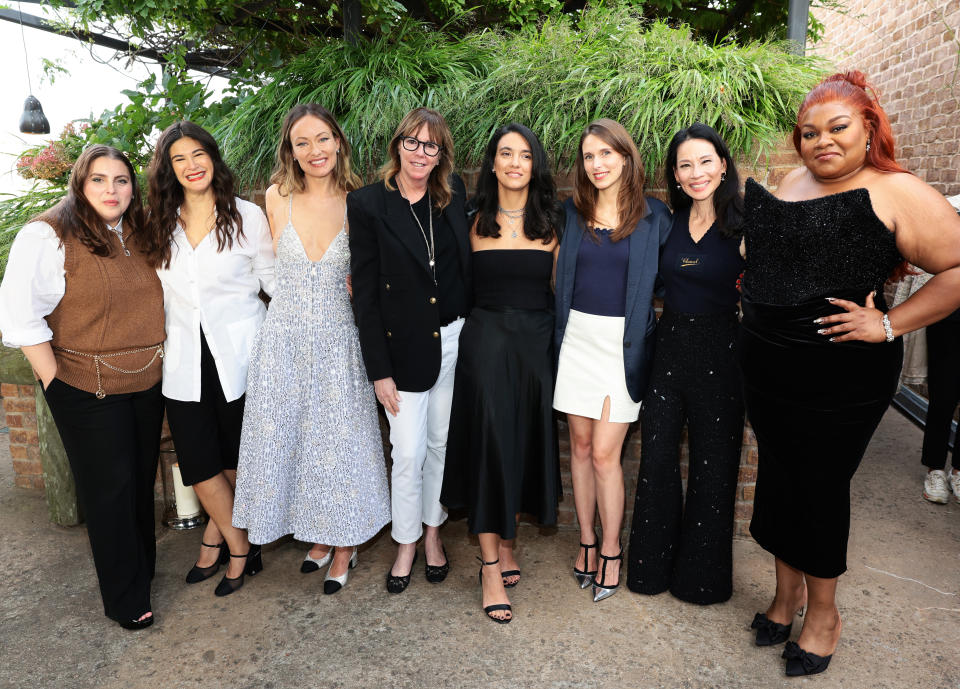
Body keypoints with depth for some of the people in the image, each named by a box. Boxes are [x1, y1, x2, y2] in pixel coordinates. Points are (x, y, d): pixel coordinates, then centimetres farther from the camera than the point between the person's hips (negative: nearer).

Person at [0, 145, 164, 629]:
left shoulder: (141, 236, 7)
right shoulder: (48, 235, -12)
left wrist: (161, 363, 12)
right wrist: (57, 384, -14)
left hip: (147, 385, 5)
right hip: (88, 392, -5)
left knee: (142, 480, 16)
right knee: (110, 489, 4)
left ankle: (143, 568, 36)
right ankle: (125, 600, 20)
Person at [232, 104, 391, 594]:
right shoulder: (277, 198, -1)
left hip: (339, 338, -1)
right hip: (286, 338, 2)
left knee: (341, 440, 6)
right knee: (290, 437, 10)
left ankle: (344, 546, 26)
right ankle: (318, 536, 32)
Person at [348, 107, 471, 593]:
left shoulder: (453, 193, 4)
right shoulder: (368, 204, -7)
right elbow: (364, 292, -8)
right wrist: (378, 370, -10)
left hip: (454, 339, 4)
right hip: (404, 347, -3)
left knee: (442, 442, 15)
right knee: (408, 452, 4)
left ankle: (433, 530, 36)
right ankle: (406, 543, 28)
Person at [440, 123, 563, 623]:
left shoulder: (550, 222, 4)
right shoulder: (475, 222, 3)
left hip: (536, 342, 2)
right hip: (485, 340, -2)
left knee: (525, 443, 10)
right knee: (489, 444, -2)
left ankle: (507, 539, 31)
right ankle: (491, 565, 9)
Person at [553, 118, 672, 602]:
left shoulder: (653, 217, 0)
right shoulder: (571, 212, 7)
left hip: (624, 341, -3)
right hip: (577, 338, 3)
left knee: (604, 453, -3)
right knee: (580, 445, 10)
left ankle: (611, 552, 16)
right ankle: (587, 541, 26)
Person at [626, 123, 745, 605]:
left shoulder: (743, 225, -6)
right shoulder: (667, 223, 6)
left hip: (720, 353, -4)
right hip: (669, 347, 4)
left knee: (713, 463, 8)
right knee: (656, 458, 9)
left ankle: (702, 573, 29)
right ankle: (653, 564, 29)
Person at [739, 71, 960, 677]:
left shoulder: (896, 193, -10)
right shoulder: (791, 183, 9)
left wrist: (890, 325, -17)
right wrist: (753, 287, 10)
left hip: (842, 377, -6)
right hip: (767, 370, 6)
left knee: (821, 490, 7)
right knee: (778, 480, 16)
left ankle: (823, 614, 30)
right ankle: (787, 593, 38)